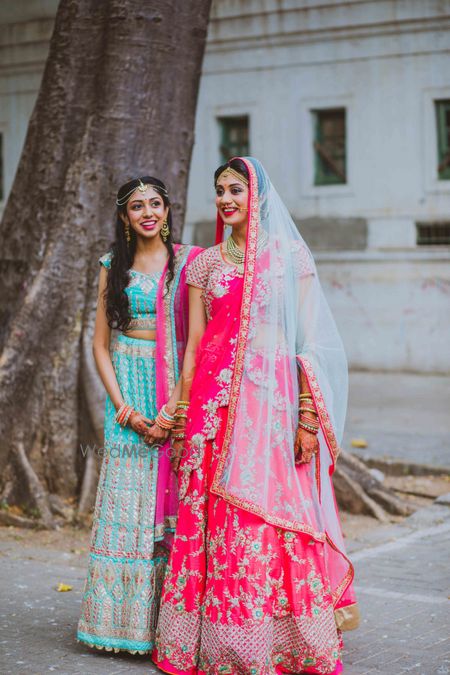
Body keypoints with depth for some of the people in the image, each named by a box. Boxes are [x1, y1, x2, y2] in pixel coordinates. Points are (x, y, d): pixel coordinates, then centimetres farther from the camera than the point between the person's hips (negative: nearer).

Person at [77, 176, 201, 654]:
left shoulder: (190, 262, 2)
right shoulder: (114, 267, 11)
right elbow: (100, 344, 9)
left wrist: (175, 406, -12)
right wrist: (121, 404, -4)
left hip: (177, 387, -2)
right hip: (127, 387, 2)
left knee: (171, 498, -3)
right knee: (126, 500, 0)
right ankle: (124, 620, 7)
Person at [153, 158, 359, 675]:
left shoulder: (291, 255, 4)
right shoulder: (205, 262, 12)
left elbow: (307, 340, 0)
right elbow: (193, 343, 11)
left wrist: (307, 417, -8)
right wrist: (181, 416, 6)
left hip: (275, 399, -2)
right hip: (216, 399, 3)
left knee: (277, 517, -4)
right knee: (215, 520, 1)